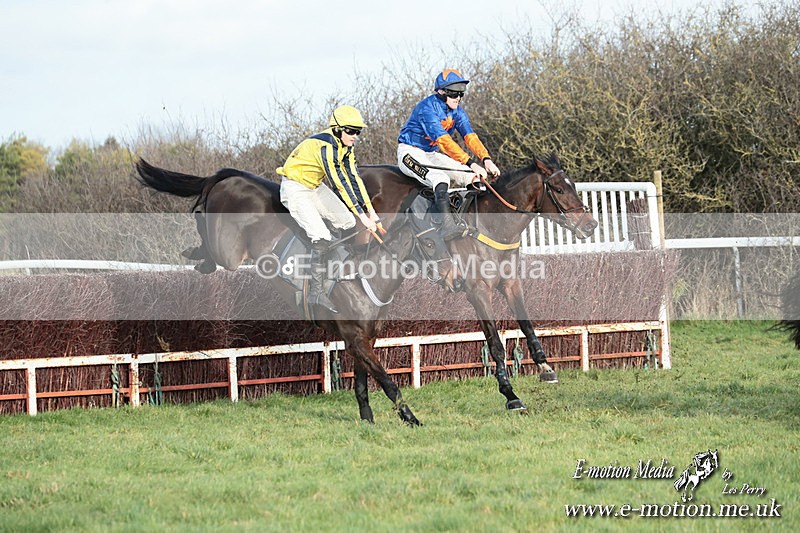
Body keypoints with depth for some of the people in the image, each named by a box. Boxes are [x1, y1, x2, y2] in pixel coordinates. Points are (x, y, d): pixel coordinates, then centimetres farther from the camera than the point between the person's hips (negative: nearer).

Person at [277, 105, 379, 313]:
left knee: (347, 222, 6)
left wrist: (369, 209, -6)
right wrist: (361, 214, -35)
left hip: (315, 186, 9)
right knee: (321, 237, -20)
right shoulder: (325, 147, -30)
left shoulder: (344, 146, -1)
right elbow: (340, 183, -34)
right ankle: (316, 292, -16)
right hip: (296, 189, -9)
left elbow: (354, 178, 0)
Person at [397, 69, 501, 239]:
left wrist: (486, 160, -27)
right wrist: (471, 163, -41)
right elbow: (443, 140, -34)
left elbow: (470, 136, -8)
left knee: (473, 177, -7)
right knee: (440, 178, -35)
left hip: (431, 155, 9)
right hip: (410, 152, -9)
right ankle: (447, 225, -46)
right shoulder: (428, 108, -25)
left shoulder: (457, 111, 2)